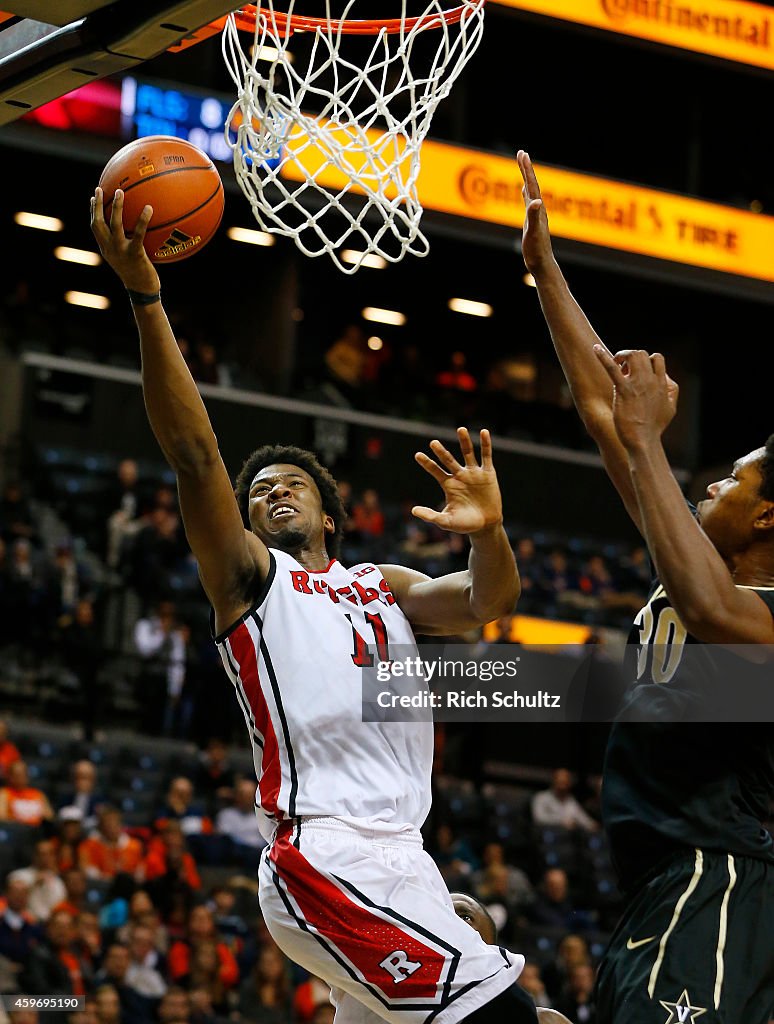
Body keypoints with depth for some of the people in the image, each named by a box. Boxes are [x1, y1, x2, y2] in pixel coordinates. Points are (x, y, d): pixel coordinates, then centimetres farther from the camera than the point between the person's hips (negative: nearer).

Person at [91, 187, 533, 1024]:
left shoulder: (386, 588, 24)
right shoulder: (249, 575, 9)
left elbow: (489, 602, 6)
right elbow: (193, 453, -5)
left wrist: (489, 531, -18)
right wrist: (144, 298, -16)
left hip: (394, 860, 7)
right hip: (325, 857, -7)